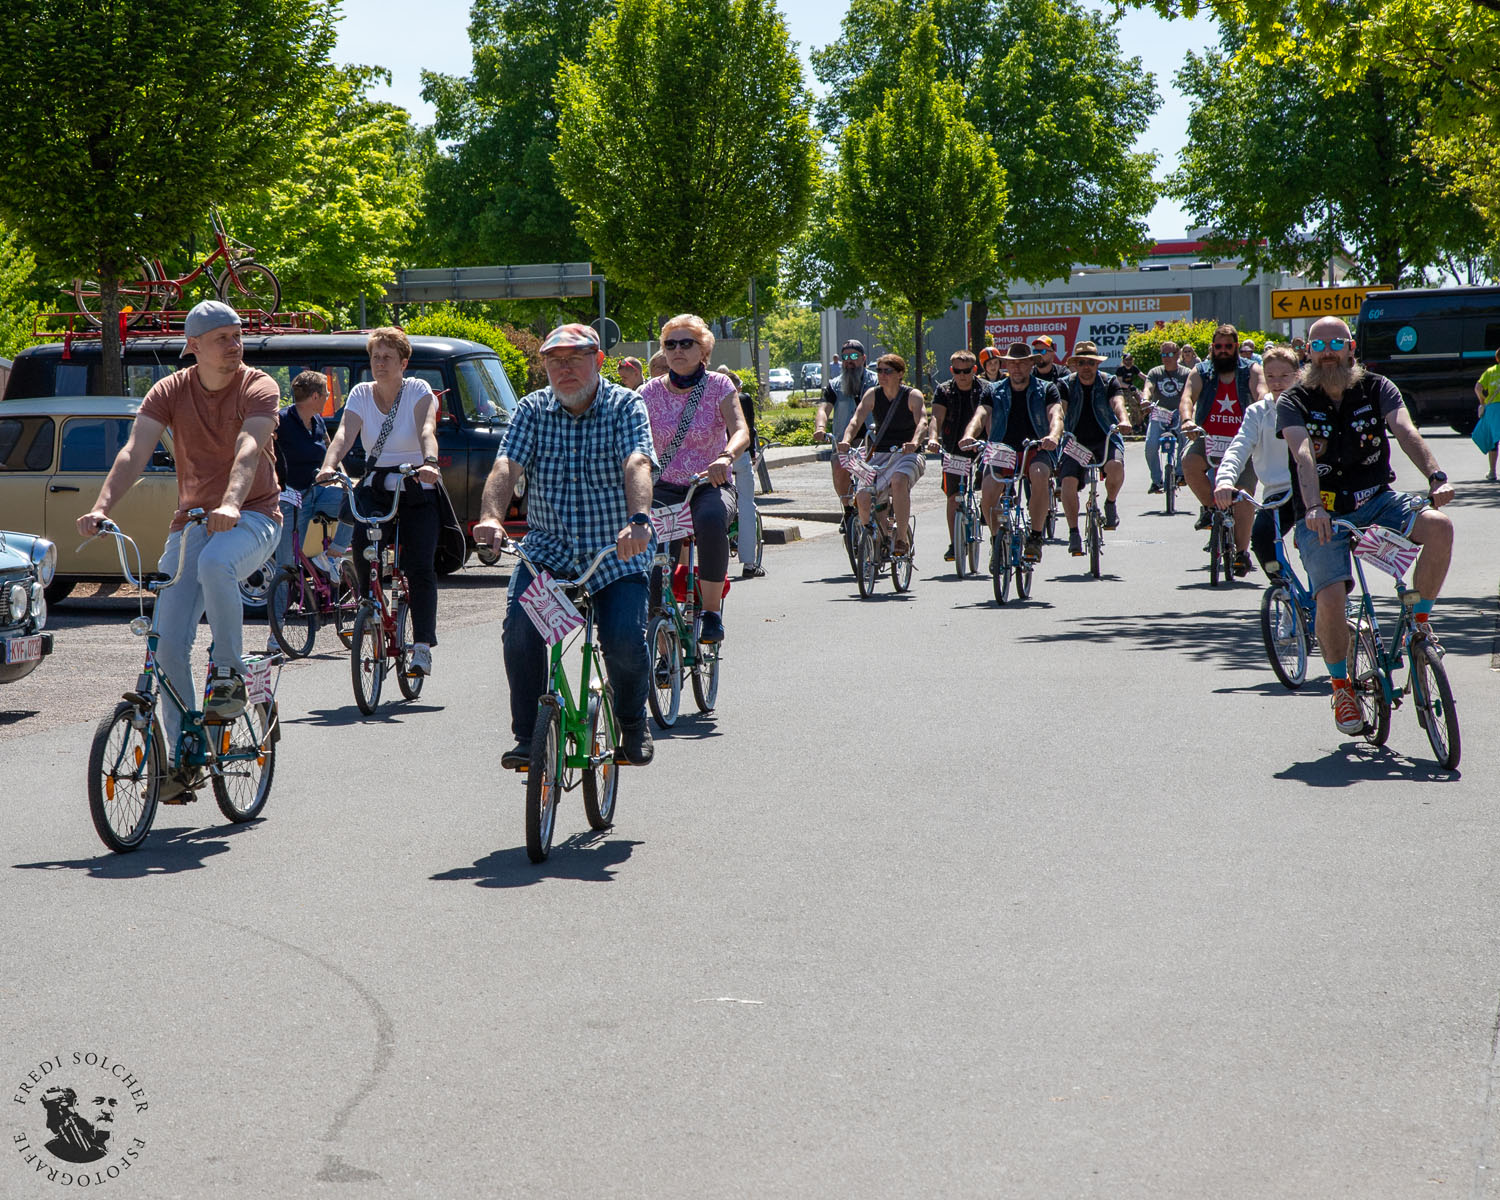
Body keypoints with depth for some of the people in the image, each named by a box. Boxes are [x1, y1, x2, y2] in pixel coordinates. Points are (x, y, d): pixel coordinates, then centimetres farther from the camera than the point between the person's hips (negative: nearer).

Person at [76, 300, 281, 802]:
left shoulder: (258, 388, -9)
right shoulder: (169, 392, -1)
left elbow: (248, 451, -27)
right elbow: (134, 452, -13)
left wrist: (231, 504, -46)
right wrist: (101, 507, -30)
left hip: (252, 516, -4)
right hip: (191, 520, 4)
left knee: (215, 565, -39)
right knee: (169, 642, -6)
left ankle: (230, 677, -18)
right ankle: (181, 760, 5)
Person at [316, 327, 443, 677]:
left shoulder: (418, 390, -5)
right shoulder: (361, 394, 3)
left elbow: (427, 431, -24)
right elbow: (344, 434, -12)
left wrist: (429, 462, -45)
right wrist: (329, 465, -33)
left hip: (417, 490, -2)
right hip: (375, 488, 2)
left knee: (419, 567, -14)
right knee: (362, 542, -24)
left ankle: (423, 646, -6)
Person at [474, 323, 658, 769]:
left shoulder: (625, 406, -3)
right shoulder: (532, 410, 3)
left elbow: (637, 464, -21)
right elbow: (506, 466, -11)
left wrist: (638, 521, -41)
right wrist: (491, 517, -33)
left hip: (616, 553, -2)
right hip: (547, 549, 2)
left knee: (625, 641, -20)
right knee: (520, 629, -22)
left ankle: (633, 724, 11)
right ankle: (528, 736, -5)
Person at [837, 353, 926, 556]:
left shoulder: (913, 396, -6)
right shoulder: (872, 395, 3)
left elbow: (922, 421, -22)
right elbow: (856, 420, -9)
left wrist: (914, 443, -44)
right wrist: (846, 440, -31)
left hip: (907, 455, -4)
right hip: (879, 456, 4)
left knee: (898, 480, -37)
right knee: (863, 497, -19)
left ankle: (901, 538, -27)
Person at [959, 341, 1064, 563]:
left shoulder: (1046, 390, 6)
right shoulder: (995, 392, 10)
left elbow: (1056, 417, -12)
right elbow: (981, 415, -7)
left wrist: (1053, 437, -37)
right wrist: (969, 435, -30)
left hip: (1036, 451, -1)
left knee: (1039, 474, -36)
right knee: (988, 490, -26)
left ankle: (1036, 537, -25)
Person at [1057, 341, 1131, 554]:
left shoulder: (1109, 382, -1)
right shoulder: (1067, 385, 0)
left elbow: (1118, 403, -20)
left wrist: (1124, 421, -42)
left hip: (1105, 440, -1)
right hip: (1075, 442, 1)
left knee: (1115, 467, -32)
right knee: (1068, 481, -22)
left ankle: (1110, 503, -2)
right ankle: (1073, 533, -12)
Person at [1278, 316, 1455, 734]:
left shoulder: (1376, 389, 1)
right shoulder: (1294, 402, -4)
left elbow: (1405, 429, -18)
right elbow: (1303, 454, -22)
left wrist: (1436, 476, -37)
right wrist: (1314, 508, -40)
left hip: (1377, 501, 2)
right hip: (1323, 516, -2)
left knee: (1439, 527, -27)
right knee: (1330, 598, -23)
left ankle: (1419, 620, -5)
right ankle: (1341, 686, 3)